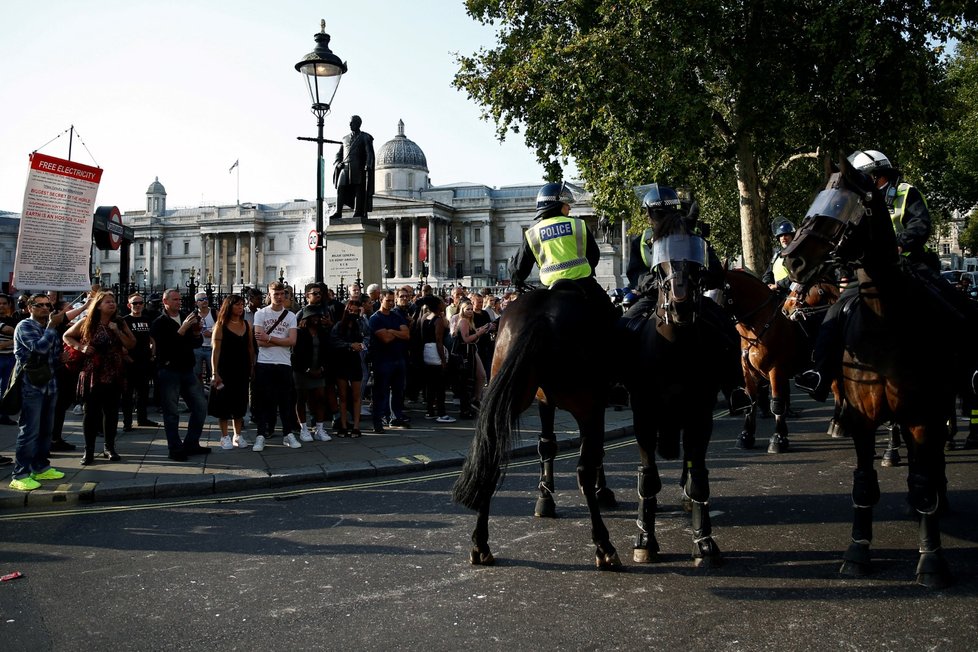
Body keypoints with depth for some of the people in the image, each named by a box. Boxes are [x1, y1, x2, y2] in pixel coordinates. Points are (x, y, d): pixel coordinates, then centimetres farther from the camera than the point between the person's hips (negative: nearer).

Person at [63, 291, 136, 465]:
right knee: (91, 412, 0)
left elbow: (132, 344, 2)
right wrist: (81, 347, -8)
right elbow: (66, 336, 8)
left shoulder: (120, 323, 6)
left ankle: (109, 447, 20)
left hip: (114, 375, 2)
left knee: (112, 412, 7)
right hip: (93, 374, -2)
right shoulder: (87, 323, -1)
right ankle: (89, 451, 7)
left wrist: (117, 331, -12)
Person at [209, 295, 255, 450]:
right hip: (225, 370, -4)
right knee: (224, 403, 1)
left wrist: (252, 368, 3)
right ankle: (225, 437, 11)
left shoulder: (246, 325, 8)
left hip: (242, 370, 4)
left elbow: (250, 348, 9)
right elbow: (215, 350, -8)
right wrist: (215, 373, -14)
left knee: (240, 403, 9)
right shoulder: (221, 325, -5)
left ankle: (238, 436, 18)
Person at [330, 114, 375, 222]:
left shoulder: (365, 137, 8)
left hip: (359, 167, -4)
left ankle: (358, 212, -8)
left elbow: (369, 153, -4)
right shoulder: (345, 138, 23)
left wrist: (368, 165, -20)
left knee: (359, 189, -7)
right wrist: (338, 163, 4)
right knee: (341, 188, -9)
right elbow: (339, 154, 25)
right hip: (345, 167, 4)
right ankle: (338, 212, -11)